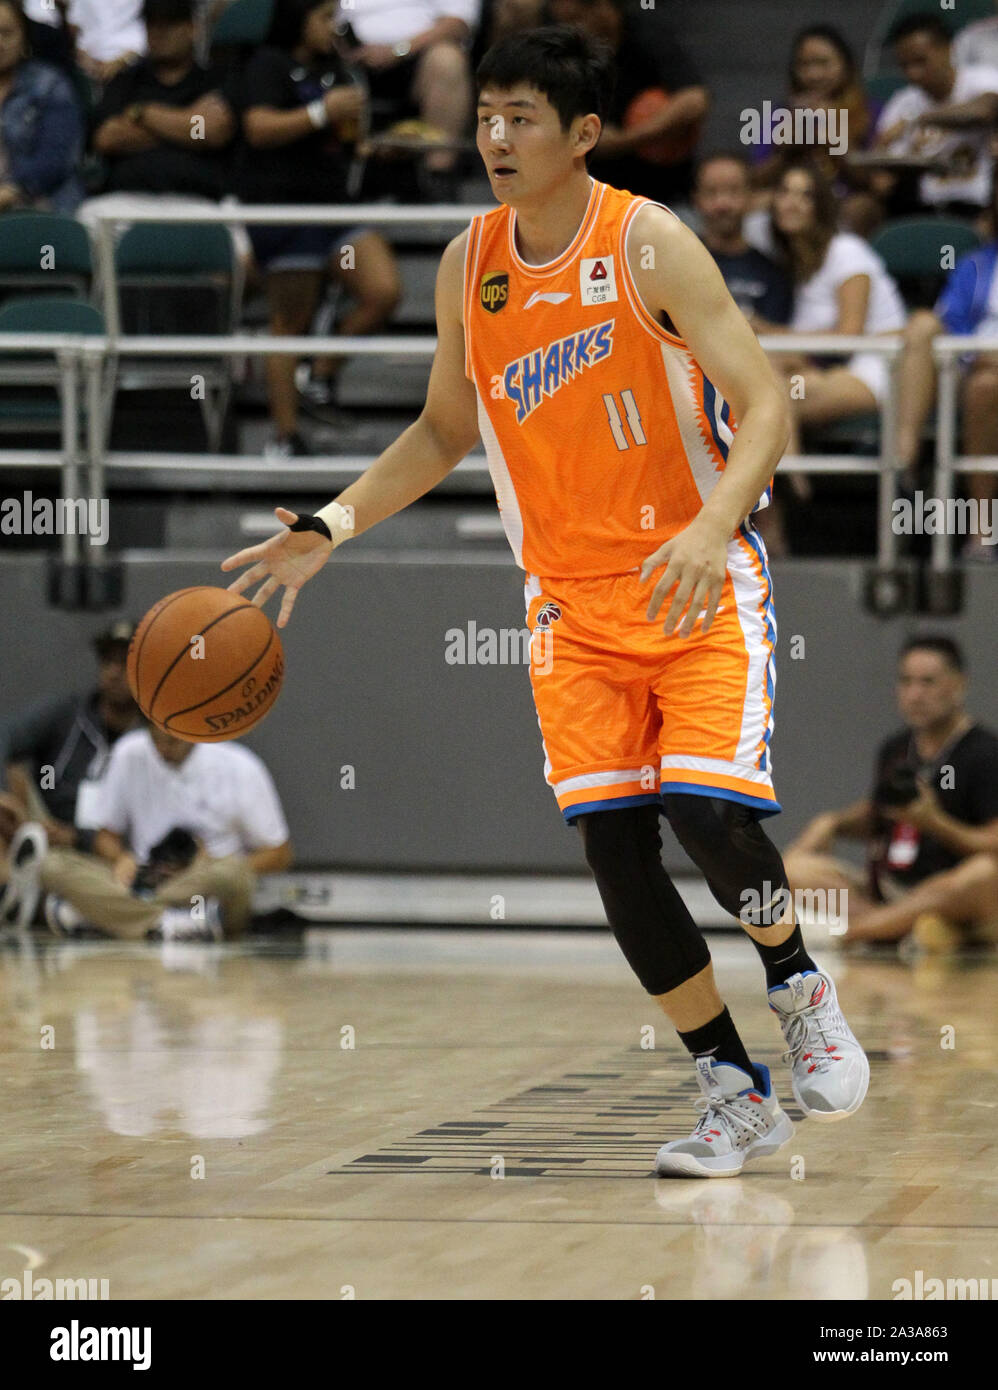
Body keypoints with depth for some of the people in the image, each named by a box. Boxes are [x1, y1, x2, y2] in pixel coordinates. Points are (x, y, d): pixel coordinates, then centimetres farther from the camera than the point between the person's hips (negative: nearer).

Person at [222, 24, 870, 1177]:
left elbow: (764, 407, -17)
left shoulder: (647, 244, -13)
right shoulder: (469, 266, 3)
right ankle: (736, 1095, 7)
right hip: (573, 598, 5)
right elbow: (443, 432, 17)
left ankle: (797, 986, 12)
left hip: (701, 583, -4)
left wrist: (711, 528, -34)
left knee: (710, 810, -20)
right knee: (613, 843, -6)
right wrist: (329, 529, 5)